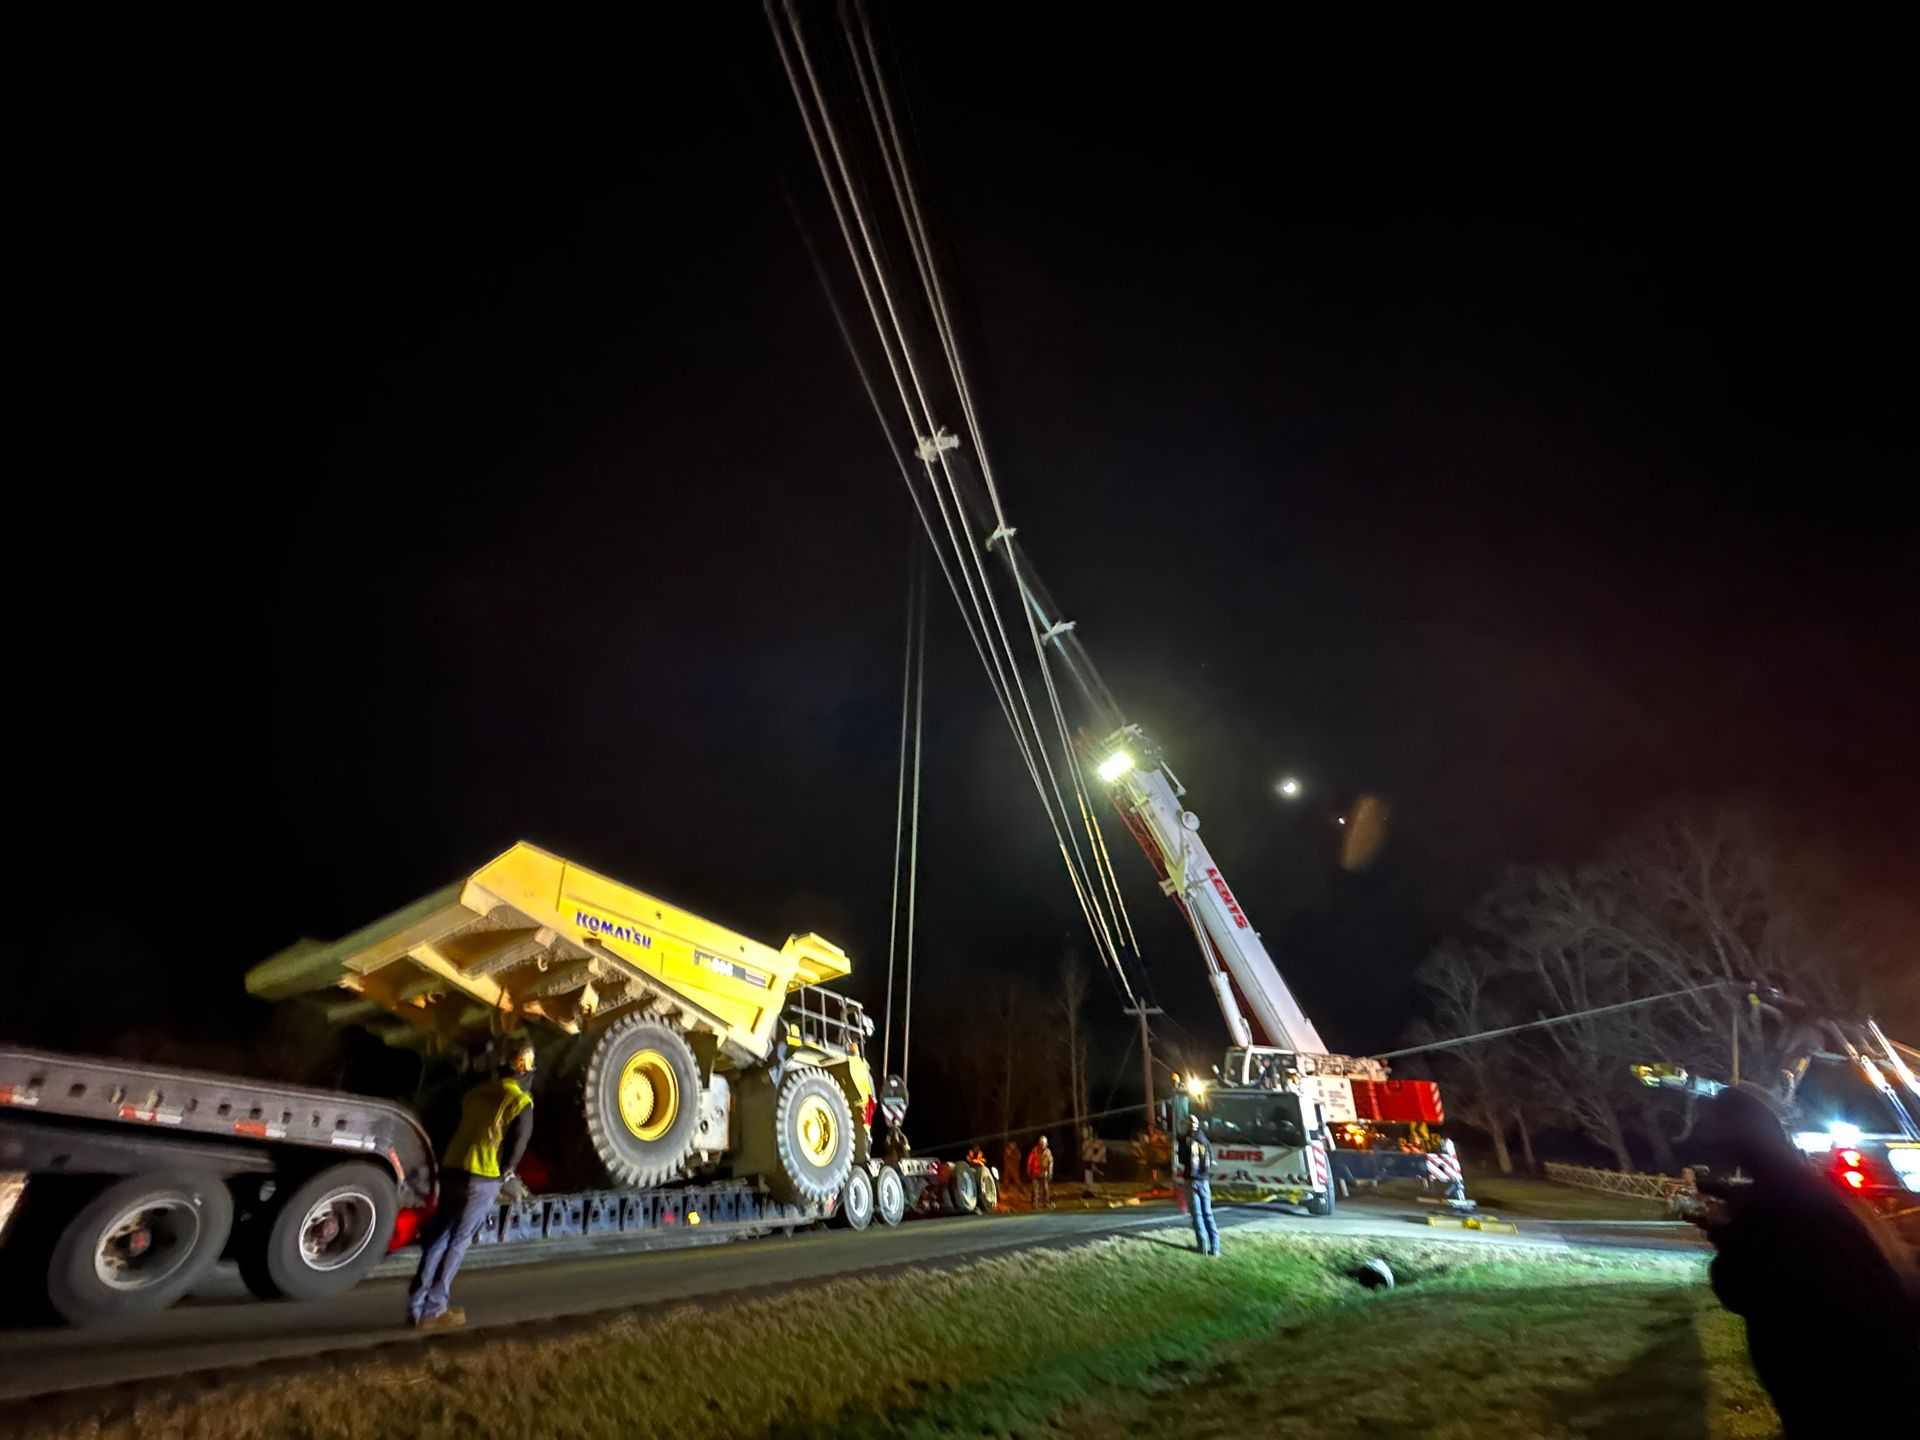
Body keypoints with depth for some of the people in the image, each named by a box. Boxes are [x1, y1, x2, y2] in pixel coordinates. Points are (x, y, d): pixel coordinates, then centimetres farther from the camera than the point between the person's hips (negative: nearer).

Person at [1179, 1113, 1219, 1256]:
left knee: (1197, 1213, 3)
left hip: (1192, 1180, -4)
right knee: (1208, 1213, 12)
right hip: (1205, 1180, 4)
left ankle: (1203, 1246, -2)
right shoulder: (1204, 1140, 4)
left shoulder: (1185, 1139, -6)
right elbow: (1211, 1161, 7)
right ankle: (1215, 1246, 6)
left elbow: (1182, 1160, -2)